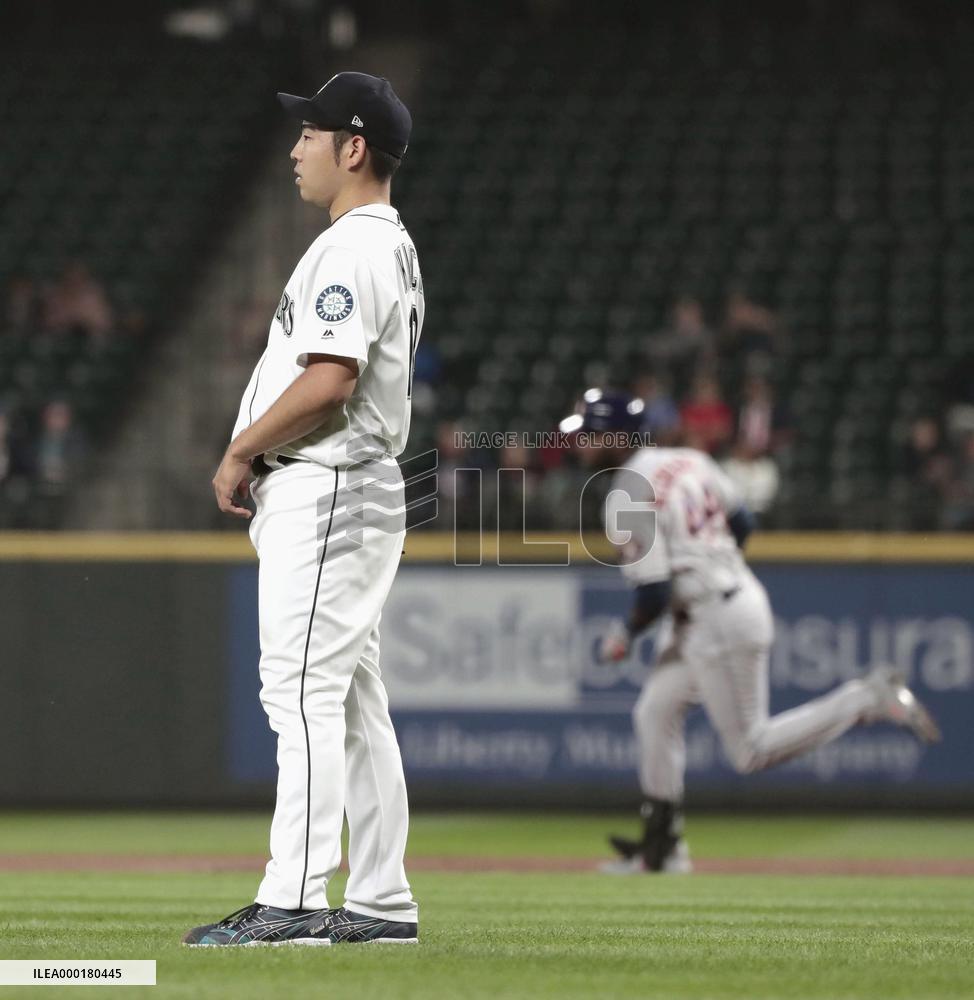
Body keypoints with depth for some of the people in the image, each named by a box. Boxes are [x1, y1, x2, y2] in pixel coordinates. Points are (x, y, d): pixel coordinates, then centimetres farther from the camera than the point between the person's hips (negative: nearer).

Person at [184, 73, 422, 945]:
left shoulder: (353, 248, -15)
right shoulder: (392, 248, 19)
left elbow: (329, 381, -24)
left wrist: (240, 453, -11)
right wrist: (259, 459, 12)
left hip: (323, 493, -11)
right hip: (356, 489, 11)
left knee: (304, 692, -13)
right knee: (353, 705, 11)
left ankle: (293, 902, -16)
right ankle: (381, 903, 12)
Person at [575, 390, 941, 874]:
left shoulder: (626, 499, -18)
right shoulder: (688, 460, 7)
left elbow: (653, 595, -20)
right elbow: (741, 524, 15)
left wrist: (624, 634, -1)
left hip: (720, 619, -10)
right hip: (741, 594, 10)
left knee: (751, 751, -1)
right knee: (655, 711, 15)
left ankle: (867, 699, -5)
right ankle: (661, 848, 18)